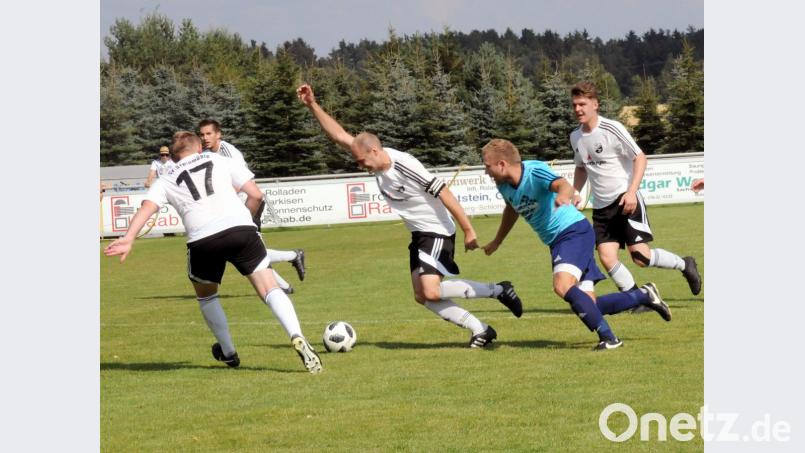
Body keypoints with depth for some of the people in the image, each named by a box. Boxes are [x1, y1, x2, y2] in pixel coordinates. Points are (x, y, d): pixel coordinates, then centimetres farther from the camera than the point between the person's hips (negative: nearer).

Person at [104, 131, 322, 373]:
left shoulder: (166, 180, 23)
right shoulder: (221, 162, 24)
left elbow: (146, 207, 5)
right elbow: (256, 194, 16)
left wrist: (128, 239, -8)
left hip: (202, 239, 0)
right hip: (241, 229, 0)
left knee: (206, 295, 28)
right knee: (269, 289, 0)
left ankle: (228, 352, 36)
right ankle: (297, 338, -23)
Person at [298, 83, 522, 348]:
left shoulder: (406, 166, -25)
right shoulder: (375, 161, -2)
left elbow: (444, 194, -24)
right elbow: (339, 135, 2)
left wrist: (468, 231, -23)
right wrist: (312, 105, -6)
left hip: (437, 233, -9)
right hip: (419, 235, 9)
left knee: (431, 292, -20)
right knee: (422, 296, 2)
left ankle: (498, 290, -5)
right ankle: (481, 330, 7)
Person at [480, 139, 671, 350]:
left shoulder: (535, 171, -20)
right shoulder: (504, 185, 3)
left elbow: (564, 185, -40)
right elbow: (511, 210, 26)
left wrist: (563, 195, -64)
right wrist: (496, 242, 37)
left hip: (575, 231, -8)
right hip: (556, 242, 8)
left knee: (563, 286, -31)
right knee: (588, 305, 2)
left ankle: (608, 337, -25)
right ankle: (644, 295, 21)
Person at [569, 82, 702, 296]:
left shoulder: (612, 129, -12)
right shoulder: (575, 137, 9)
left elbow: (640, 158, -9)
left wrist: (631, 192, -20)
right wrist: (575, 192, 7)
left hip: (626, 200, -6)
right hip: (601, 206, 6)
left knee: (641, 256, -13)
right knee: (606, 257, -10)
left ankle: (685, 265, 13)